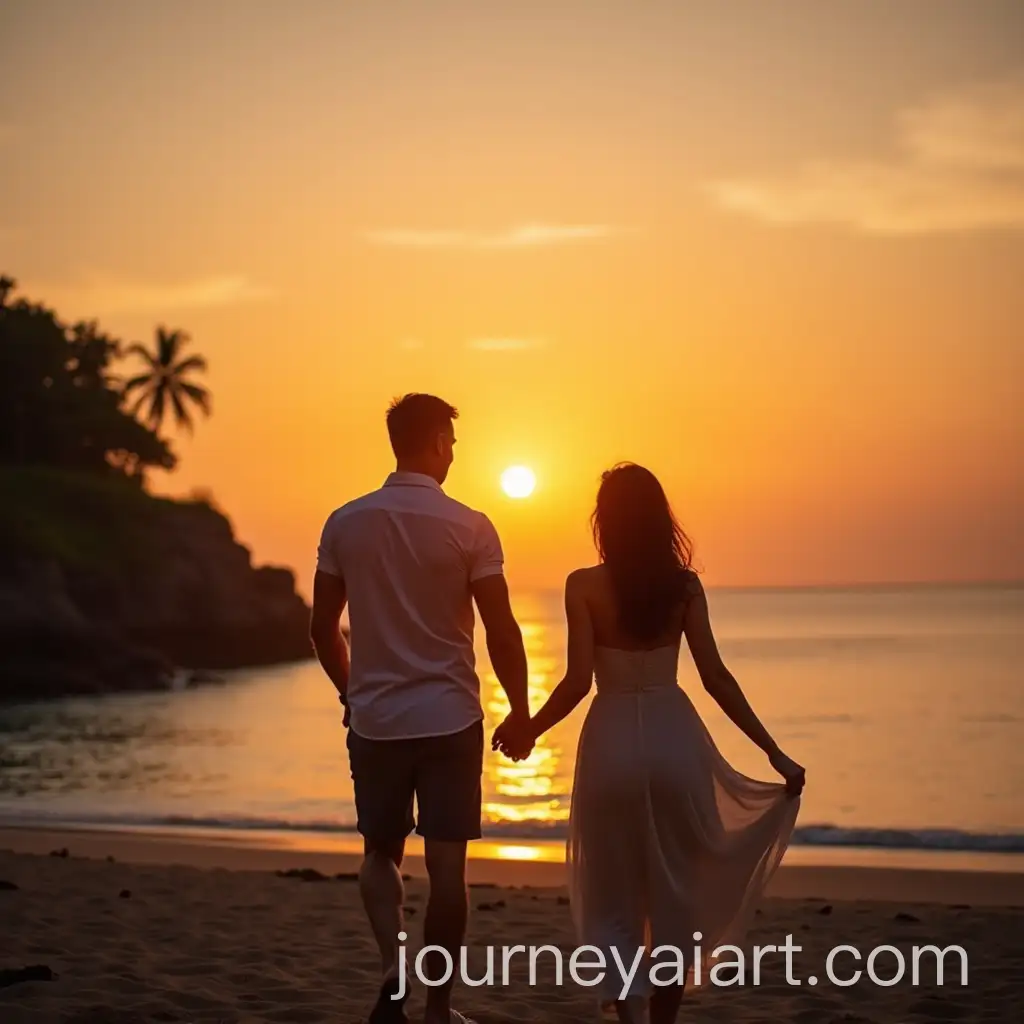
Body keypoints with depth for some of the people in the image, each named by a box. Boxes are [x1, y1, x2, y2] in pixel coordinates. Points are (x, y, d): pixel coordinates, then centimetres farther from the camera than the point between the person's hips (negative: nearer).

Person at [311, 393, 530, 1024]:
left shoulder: (346, 522, 0)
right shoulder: (470, 527, -8)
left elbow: (323, 627, 5)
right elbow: (502, 631, -8)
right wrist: (520, 710, 5)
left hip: (374, 718, 3)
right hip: (449, 717, -2)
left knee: (382, 852, 17)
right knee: (447, 861, 5)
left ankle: (393, 967, -5)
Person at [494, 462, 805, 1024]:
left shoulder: (584, 586, -6)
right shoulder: (685, 585, -1)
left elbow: (577, 682, -12)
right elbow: (716, 678, -4)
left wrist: (528, 730, 4)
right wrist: (773, 751, 1)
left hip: (613, 740, -2)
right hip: (674, 738, 2)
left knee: (612, 894, 10)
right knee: (674, 891, 14)